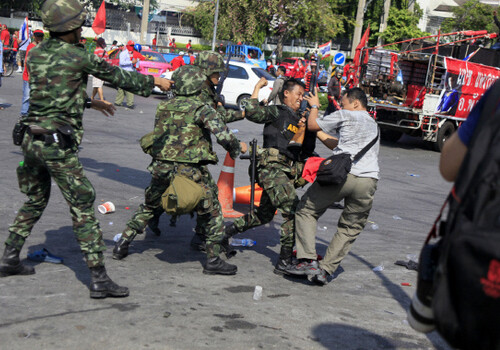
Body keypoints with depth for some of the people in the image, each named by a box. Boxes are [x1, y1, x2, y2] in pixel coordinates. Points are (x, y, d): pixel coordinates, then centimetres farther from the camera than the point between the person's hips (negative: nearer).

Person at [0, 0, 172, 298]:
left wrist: (90, 102, 29)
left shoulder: (36, 54, 10)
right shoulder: (79, 57, -10)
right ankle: (99, 279, -2)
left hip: (32, 139, 8)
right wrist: (154, 82, 16)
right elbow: (117, 76, 2)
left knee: (35, 201, 24)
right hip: (58, 145, -7)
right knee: (83, 208, -3)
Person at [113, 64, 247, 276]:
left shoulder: (164, 107, 8)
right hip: (191, 171, -5)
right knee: (211, 212, 9)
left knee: (148, 207, 26)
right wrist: (238, 147, 0)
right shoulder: (201, 109, -8)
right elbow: (222, 134, -15)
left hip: (161, 167, 5)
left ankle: (123, 244, 30)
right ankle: (213, 260, 9)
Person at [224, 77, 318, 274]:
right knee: (293, 209, -20)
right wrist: (257, 87, -4)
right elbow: (252, 112, -13)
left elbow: (308, 150, 22)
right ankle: (285, 259, -18)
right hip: (272, 167, -8)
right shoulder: (276, 113, 4)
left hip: (289, 173, 9)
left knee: (263, 215, 17)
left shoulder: (299, 120, 26)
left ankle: (228, 231, 35)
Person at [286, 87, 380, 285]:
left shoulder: (346, 116, 9)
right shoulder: (374, 125, 31)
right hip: (369, 181, 6)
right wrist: (319, 135, 38)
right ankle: (325, 270, 5)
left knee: (306, 211, 11)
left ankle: (308, 260, -1)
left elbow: (312, 125, 15)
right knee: (350, 229, 13)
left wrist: (314, 106, 32)